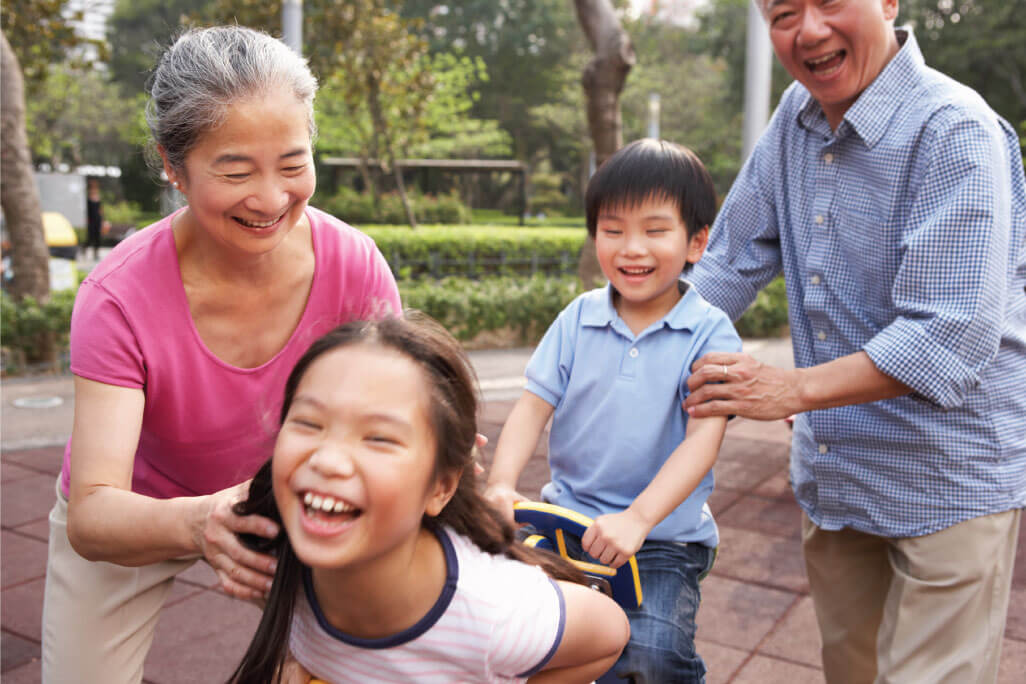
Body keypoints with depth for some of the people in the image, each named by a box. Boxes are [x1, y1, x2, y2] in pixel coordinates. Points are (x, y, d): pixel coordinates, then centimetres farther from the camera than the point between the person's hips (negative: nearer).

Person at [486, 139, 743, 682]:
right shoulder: (577, 320, 2)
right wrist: (500, 484, -18)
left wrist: (637, 518, -28)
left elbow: (704, 438, -16)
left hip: (665, 536, -3)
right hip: (567, 515, 3)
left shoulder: (710, 334, -8)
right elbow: (533, 406, -1)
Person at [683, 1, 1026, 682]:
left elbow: (954, 337, -27)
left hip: (951, 480, -6)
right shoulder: (796, 118, 2)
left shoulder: (955, 130, -21)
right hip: (833, 475, 7)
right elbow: (732, 263, 9)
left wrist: (792, 390, -26)